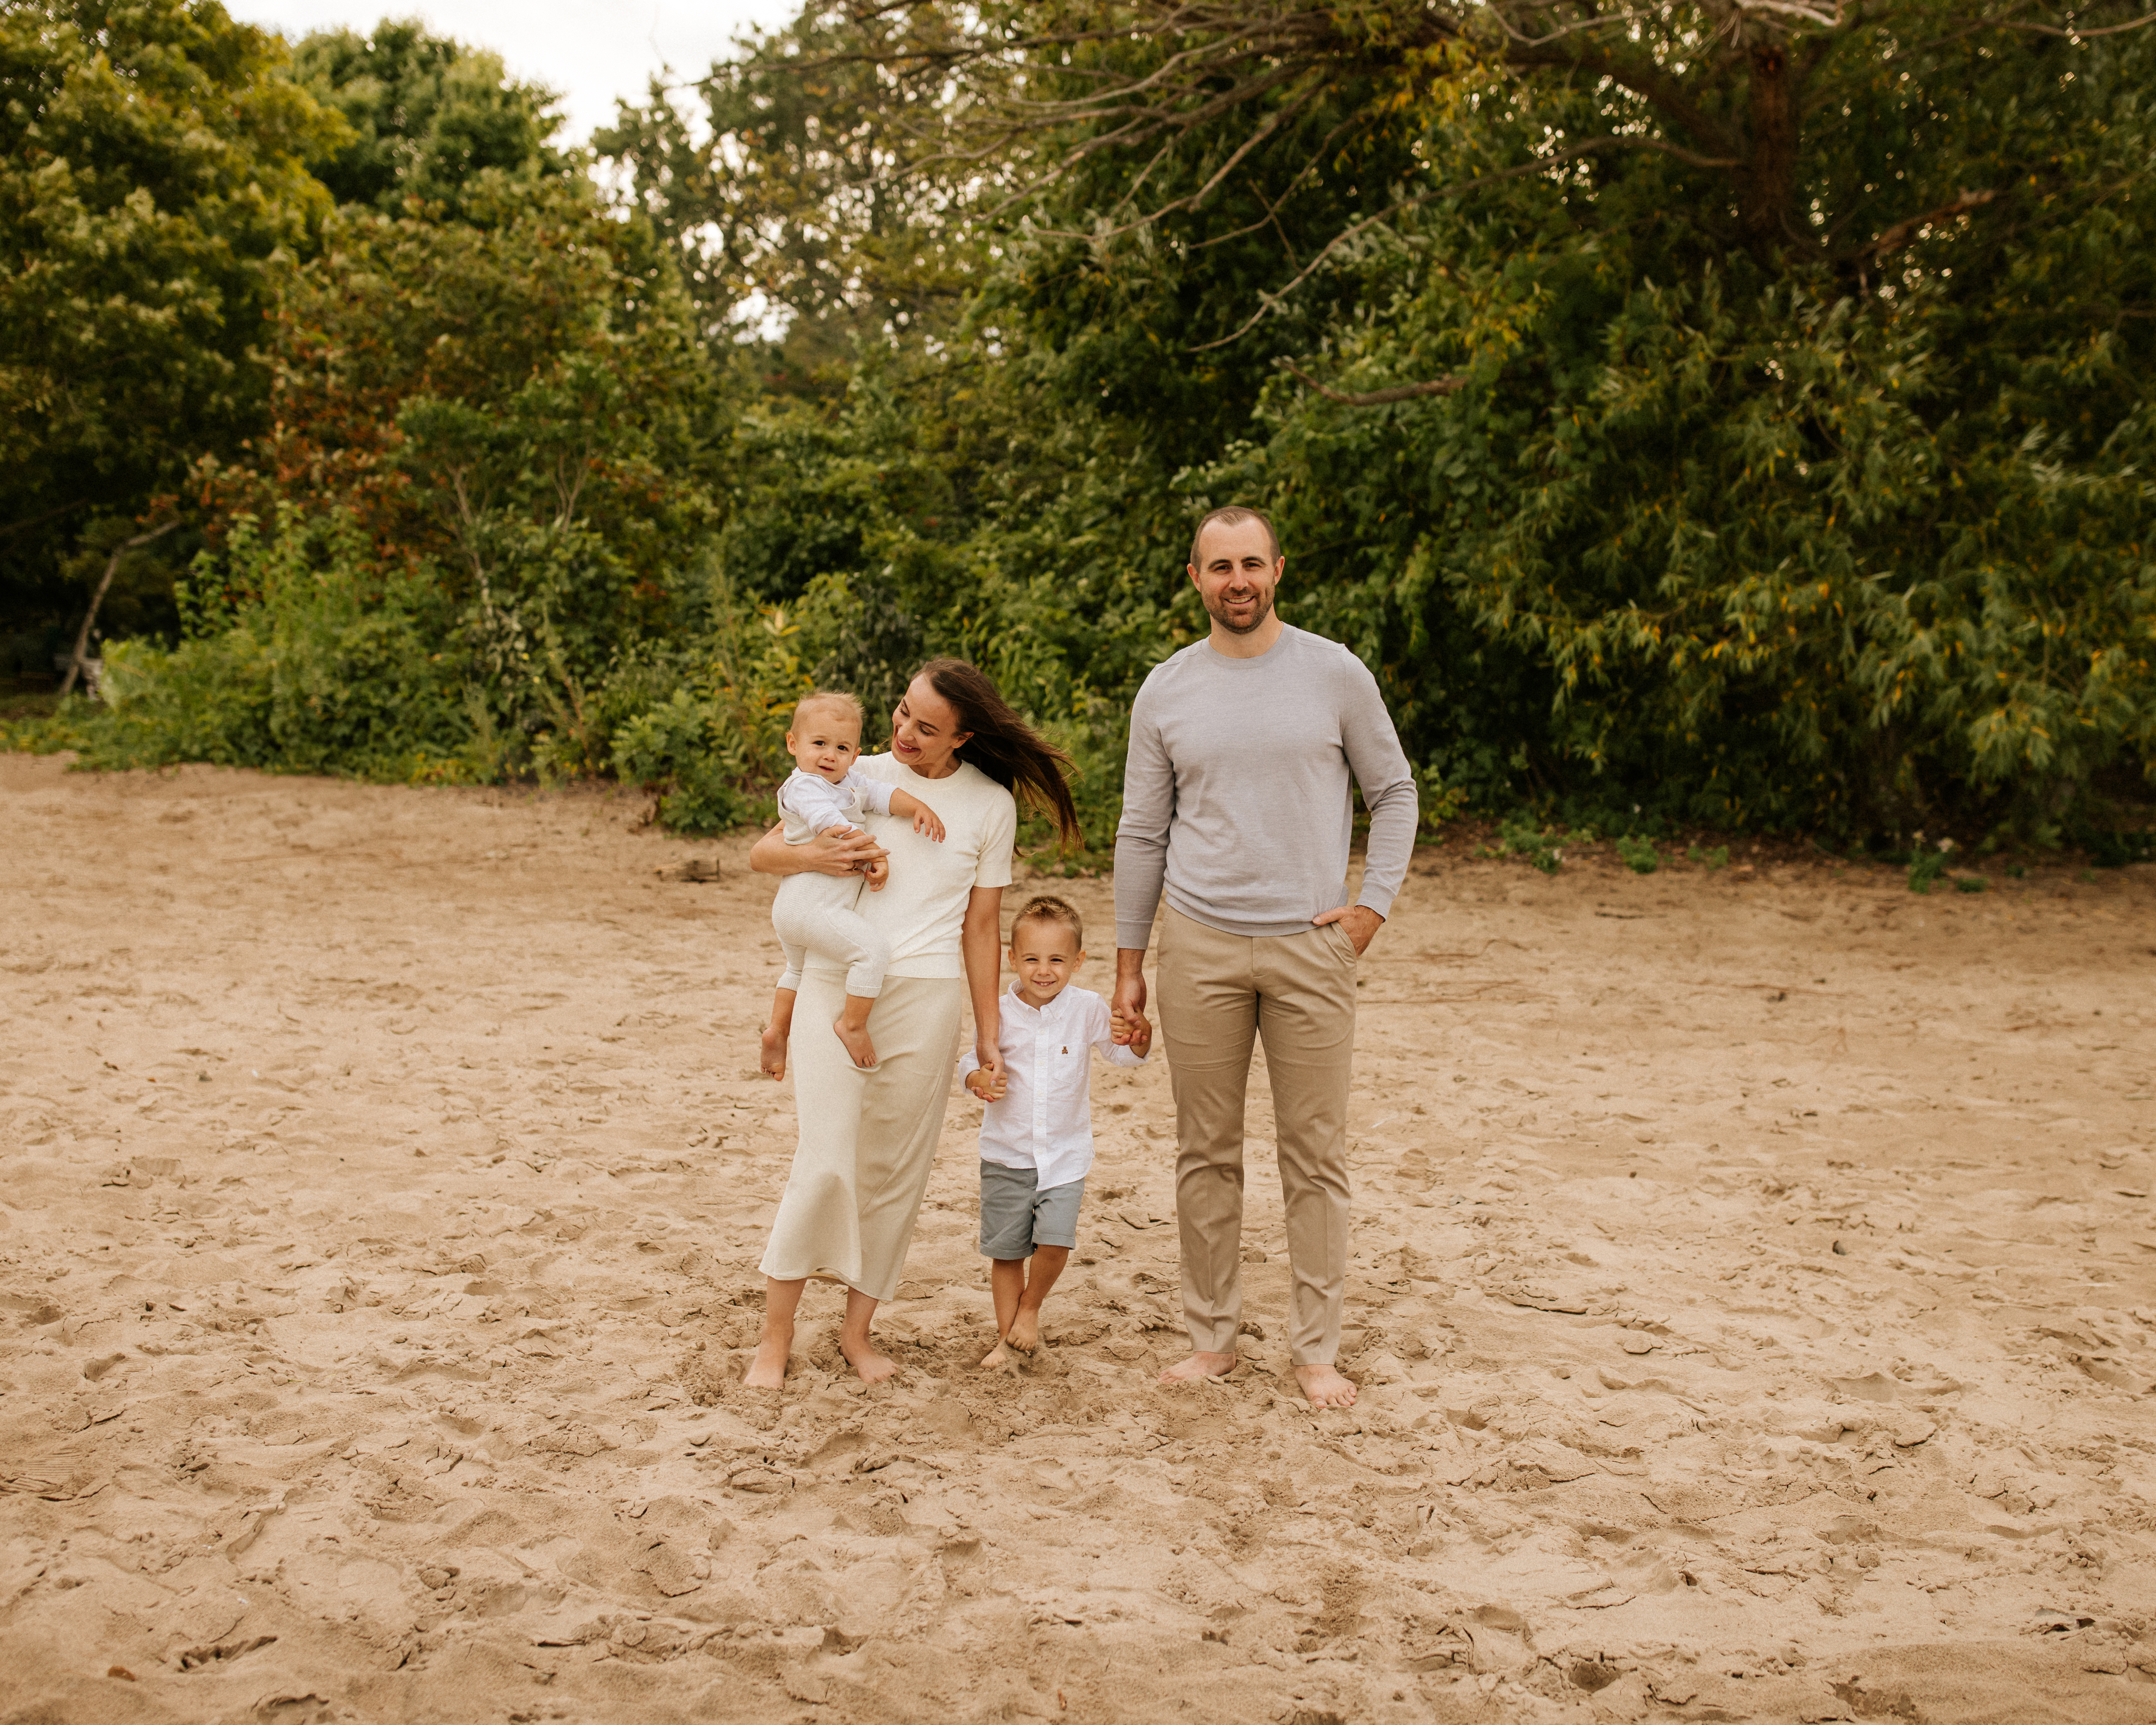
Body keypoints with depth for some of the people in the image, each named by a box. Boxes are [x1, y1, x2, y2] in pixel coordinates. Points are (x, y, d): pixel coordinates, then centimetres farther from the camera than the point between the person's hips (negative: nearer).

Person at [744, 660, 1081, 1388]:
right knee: (825, 1163, -8)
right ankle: (776, 1336, 4)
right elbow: (762, 854, 9)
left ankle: (858, 1328, 19)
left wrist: (988, 1034, 8)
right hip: (834, 984, -1)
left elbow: (981, 925, 9)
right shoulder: (857, 777, 6)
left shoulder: (990, 805, 5)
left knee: (895, 1169, 5)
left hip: (925, 993, 1)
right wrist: (814, 856, -14)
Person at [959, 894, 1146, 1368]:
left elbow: (1121, 1054, 2)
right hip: (1006, 1153, 1)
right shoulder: (999, 1013, -7)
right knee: (1006, 1250, 7)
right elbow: (971, 1062, 3)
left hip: (1066, 1153, 0)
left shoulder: (1088, 1009, -7)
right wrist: (980, 1079, -20)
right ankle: (1006, 1336, 24)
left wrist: (1133, 1040, -21)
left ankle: (1030, 1307, 15)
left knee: (1055, 1239, -14)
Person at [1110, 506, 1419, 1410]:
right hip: (1199, 944, 1)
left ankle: (1317, 1350, 13)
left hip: (1311, 944, -1)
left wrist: (1374, 902, -2)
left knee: (1316, 1157, 3)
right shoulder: (1166, 691, 5)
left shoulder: (1336, 674, 1)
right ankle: (1211, 1338, 19)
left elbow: (1394, 792, 10)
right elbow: (1142, 835, 9)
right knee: (1207, 1154, 7)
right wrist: (1129, 965, 7)